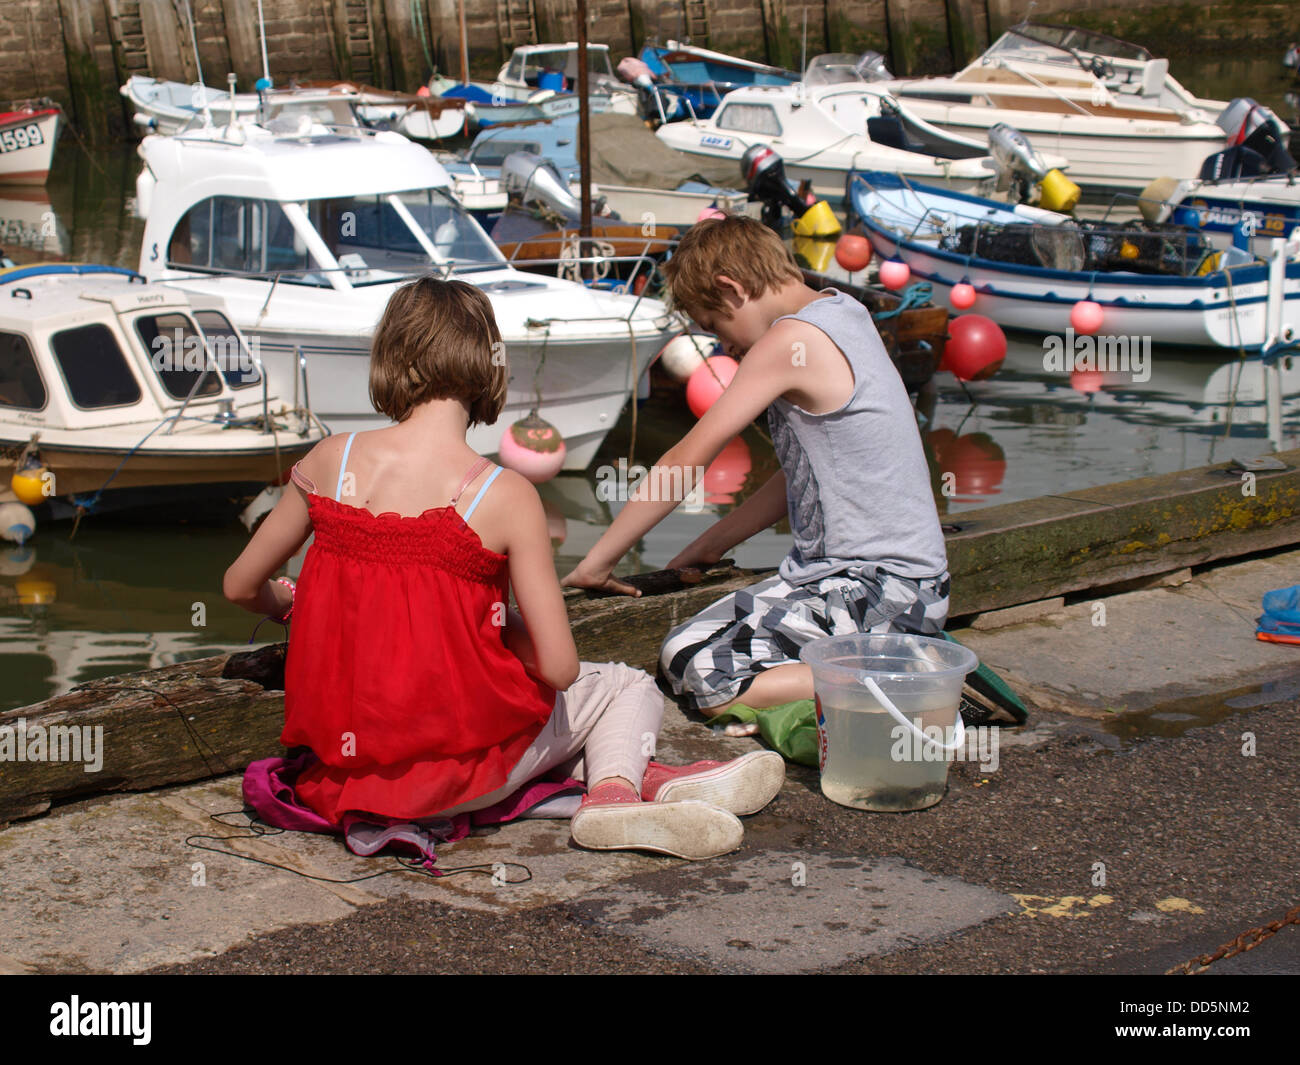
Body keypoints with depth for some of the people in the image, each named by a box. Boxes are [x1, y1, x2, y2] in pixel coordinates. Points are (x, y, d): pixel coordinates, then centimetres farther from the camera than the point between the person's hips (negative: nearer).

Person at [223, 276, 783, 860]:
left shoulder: (330, 460, -6)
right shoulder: (505, 496, -16)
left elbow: (241, 586, 7)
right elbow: (559, 669, -15)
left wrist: (288, 604, 30)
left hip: (339, 751, 5)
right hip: (455, 769, -4)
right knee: (629, 689, 20)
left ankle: (615, 786, 10)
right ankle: (616, 785, -4)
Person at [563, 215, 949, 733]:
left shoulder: (792, 340, -15)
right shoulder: (843, 314, 13)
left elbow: (685, 461, -11)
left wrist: (597, 561, -4)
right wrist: (712, 543, 20)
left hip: (884, 588, -10)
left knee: (700, 676, -21)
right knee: (684, 648, 3)